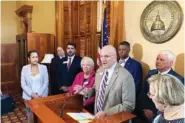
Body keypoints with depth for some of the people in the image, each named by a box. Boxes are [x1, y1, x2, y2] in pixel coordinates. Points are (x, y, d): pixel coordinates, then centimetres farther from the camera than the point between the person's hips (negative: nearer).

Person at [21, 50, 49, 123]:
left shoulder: (43, 67, -3)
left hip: (42, 96, 0)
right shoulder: (25, 68, -2)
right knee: (30, 113, 10)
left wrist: (39, 94, -12)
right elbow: (23, 84, -3)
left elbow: (46, 83, -3)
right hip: (29, 96, 1)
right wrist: (32, 94, -12)